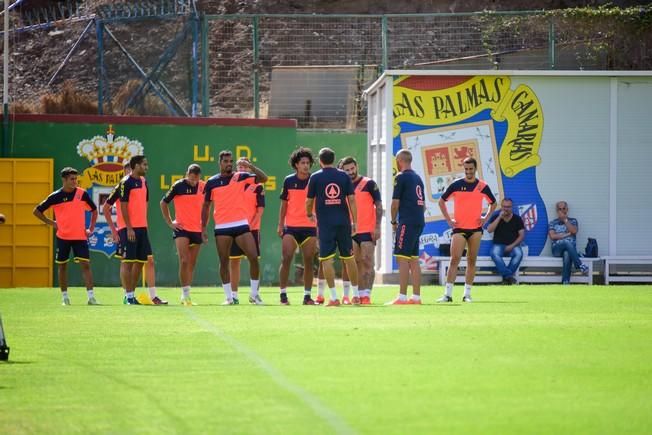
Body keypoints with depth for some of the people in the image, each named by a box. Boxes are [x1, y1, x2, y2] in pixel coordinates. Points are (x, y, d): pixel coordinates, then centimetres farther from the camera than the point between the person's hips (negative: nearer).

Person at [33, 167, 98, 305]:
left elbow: (94, 210, 14)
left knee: (85, 264, -10)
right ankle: (65, 296, 18)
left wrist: (91, 228, 6)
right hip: (62, 237, 0)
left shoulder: (82, 194, -1)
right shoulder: (55, 196, -4)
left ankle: (91, 296, -14)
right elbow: (37, 211, 5)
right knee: (62, 266, 7)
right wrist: (51, 223, -1)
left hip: (80, 237, 0)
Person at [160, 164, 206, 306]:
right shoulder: (178, 186, -8)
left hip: (197, 230, 4)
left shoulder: (203, 186, 2)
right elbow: (163, 203, 3)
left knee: (192, 264, 7)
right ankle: (185, 294, -12)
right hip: (182, 229, -4)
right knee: (184, 261, -15)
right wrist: (169, 222, 0)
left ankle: (185, 296, 15)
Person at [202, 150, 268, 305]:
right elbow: (206, 205, 11)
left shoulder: (240, 177, 5)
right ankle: (229, 297, 8)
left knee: (254, 258, -8)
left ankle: (254, 294, 5)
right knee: (224, 262, 0)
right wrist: (203, 228, 6)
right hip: (222, 227, 0)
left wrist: (250, 166, -15)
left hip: (241, 224, 0)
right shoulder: (212, 182, 5)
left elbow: (263, 178, -3)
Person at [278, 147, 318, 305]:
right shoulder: (289, 181, 3)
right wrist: (280, 224, 5)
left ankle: (307, 295, 8)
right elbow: (284, 204, 10)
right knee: (286, 259, -8)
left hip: (310, 227, 0)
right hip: (290, 227, 0)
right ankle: (283, 294, -2)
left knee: (309, 261, 1)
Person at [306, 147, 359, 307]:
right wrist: (354, 222, 6)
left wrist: (309, 214, 26)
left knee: (327, 259, -2)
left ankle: (334, 297, -10)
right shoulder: (344, 176, 4)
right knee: (349, 258, 12)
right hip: (343, 221, 2)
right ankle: (356, 293, 17)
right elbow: (352, 199, 1)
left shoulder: (315, 177, -1)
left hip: (325, 223, -2)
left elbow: (309, 201, 5)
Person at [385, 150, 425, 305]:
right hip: (419, 222, 8)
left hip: (407, 222, -8)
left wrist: (393, 221, 4)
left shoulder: (401, 177, -8)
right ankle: (416, 296, 10)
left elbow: (395, 203, -9)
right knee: (414, 260, 11)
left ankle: (402, 297, -14)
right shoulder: (417, 178, 17)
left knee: (403, 259, -9)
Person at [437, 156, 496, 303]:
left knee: (472, 261, 4)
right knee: (455, 259, -10)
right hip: (459, 228, -2)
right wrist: (448, 219, 1)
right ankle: (447, 294, -11)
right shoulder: (456, 185, -1)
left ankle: (467, 294, 9)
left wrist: (485, 218, 4)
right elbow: (441, 201, 9)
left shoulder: (482, 186, 3)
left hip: (476, 229, 2)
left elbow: (493, 203, 17)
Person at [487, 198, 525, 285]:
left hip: (512, 246, 0)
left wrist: (512, 246, -13)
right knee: (495, 253, -35)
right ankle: (508, 275, -40)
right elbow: (489, 230, -8)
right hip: (498, 245, 0)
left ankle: (506, 276, -32)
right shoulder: (495, 217, 7)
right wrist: (499, 217, -12)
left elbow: (521, 235, 2)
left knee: (518, 253, -34)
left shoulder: (517, 219, 6)